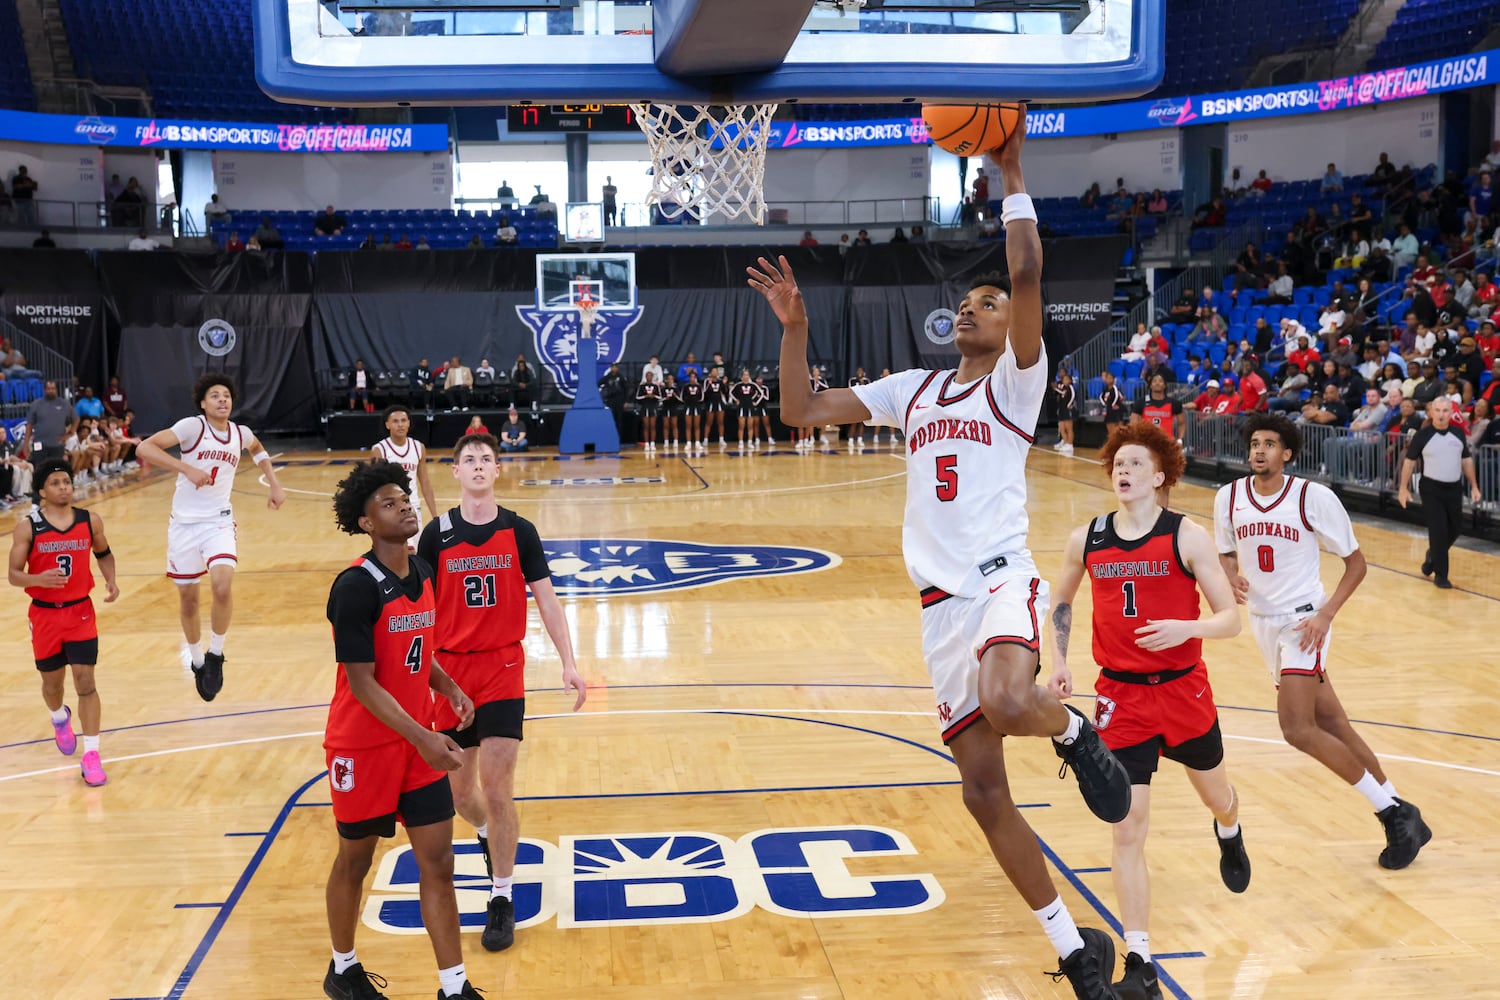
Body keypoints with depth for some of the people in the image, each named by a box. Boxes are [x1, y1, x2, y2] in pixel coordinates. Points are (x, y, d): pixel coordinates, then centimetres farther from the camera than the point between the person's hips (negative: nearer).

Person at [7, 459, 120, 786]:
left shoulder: (91, 521, -4)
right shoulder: (27, 527, -10)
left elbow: (104, 554, 15)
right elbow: (14, 575, -9)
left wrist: (111, 581, -3)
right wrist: (39, 579, -30)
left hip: (80, 612, 0)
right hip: (44, 614, 0)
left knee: (85, 681, -8)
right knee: (52, 682, 16)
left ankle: (91, 754, -5)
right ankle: (60, 719, 50)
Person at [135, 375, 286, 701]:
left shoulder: (241, 432, 4)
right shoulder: (192, 426, -10)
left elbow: (257, 449, 29)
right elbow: (144, 448, -20)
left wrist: (274, 485, 20)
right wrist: (187, 468, -29)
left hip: (219, 521, 2)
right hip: (185, 522, -2)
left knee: (223, 583, -23)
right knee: (188, 597, 8)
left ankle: (215, 655, -4)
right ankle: (196, 660, 31)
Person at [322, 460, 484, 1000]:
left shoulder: (423, 572, 2)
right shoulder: (356, 587, -20)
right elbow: (362, 682, -21)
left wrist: (447, 687, 0)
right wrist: (422, 738, -26)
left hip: (418, 742, 6)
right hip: (364, 746, -6)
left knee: (438, 862, 4)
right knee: (355, 861, 12)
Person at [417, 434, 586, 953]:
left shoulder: (519, 531, -1)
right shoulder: (436, 534, -1)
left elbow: (547, 600, 1)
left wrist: (569, 664, -7)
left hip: (503, 667, -1)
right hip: (450, 670, 1)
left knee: (497, 789, -7)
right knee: (458, 790, 11)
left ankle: (502, 900, 4)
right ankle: (487, 835, 45)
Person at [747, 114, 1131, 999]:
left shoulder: (1014, 380, 3)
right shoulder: (913, 390, 18)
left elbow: (1028, 275, -15)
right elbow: (800, 413, 16)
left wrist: (1013, 176, -8)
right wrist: (795, 326, 7)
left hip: (1002, 580, -6)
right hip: (942, 604, 6)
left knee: (1009, 704, -39)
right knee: (984, 792, 5)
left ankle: (1078, 733, -1)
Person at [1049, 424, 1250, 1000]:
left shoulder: (1187, 536, -11)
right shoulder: (1086, 540, -2)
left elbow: (1230, 619, -11)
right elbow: (1061, 602, 17)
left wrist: (1186, 628, -31)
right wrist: (1059, 663, 5)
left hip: (1183, 691, 0)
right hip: (1121, 697, 1)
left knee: (1215, 794, 24)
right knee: (1128, 829, -6)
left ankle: (1229, 835, 64)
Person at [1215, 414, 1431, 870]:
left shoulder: (1314, 497, -12)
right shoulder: (1229, 497, 0)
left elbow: (1355, 562, -4)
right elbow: (1226, 554, 15)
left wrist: (1326, 613, -16)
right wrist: (1233, 578, -8)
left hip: (1303, 621, -5)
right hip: (1262, 622, 5)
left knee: (1297, 728, -16)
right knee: (1332, 725, 9)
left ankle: (1393, 813, 0)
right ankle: (1401, 817, 22)